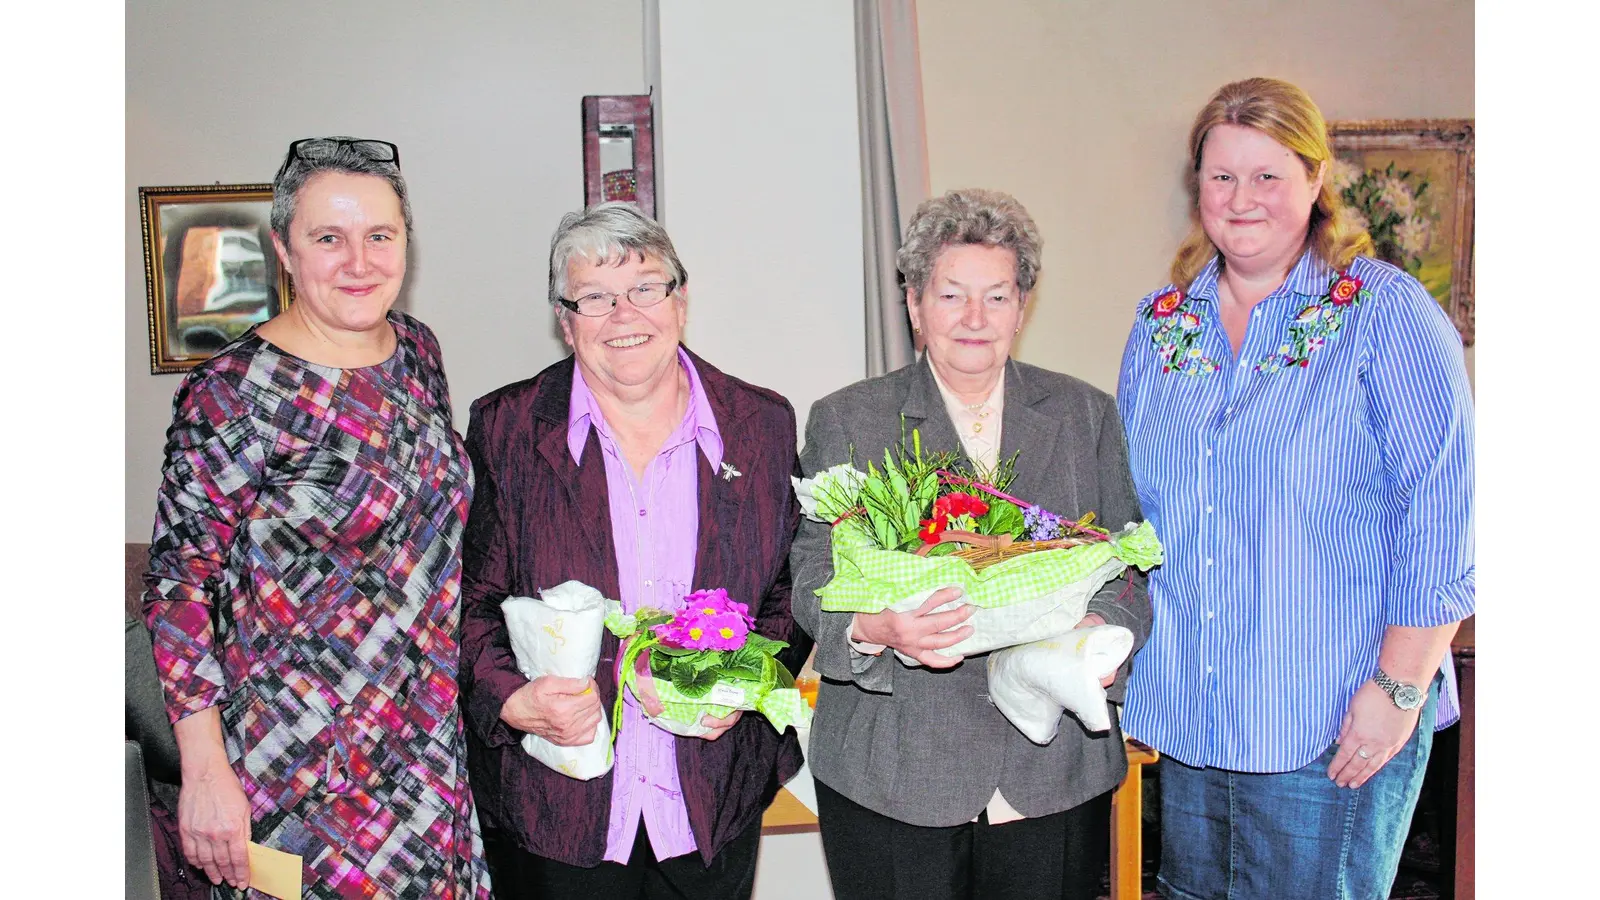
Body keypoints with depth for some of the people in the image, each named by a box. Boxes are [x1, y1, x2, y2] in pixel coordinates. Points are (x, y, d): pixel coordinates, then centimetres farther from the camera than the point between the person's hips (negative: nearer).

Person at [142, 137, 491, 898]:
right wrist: (205, 774, -13)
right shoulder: (234, 394, -18)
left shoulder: (417, 348, 2)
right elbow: (178, 584, -13)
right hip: (305, 759, -6)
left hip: (432, 730, 6)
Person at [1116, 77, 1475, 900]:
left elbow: (1442, 516, -12)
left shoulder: (1386, 313, -7)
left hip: (1335, 725, -4)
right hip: (1187, 714, 5)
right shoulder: (1160, 323, 7)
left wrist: (1400, 687, -14)